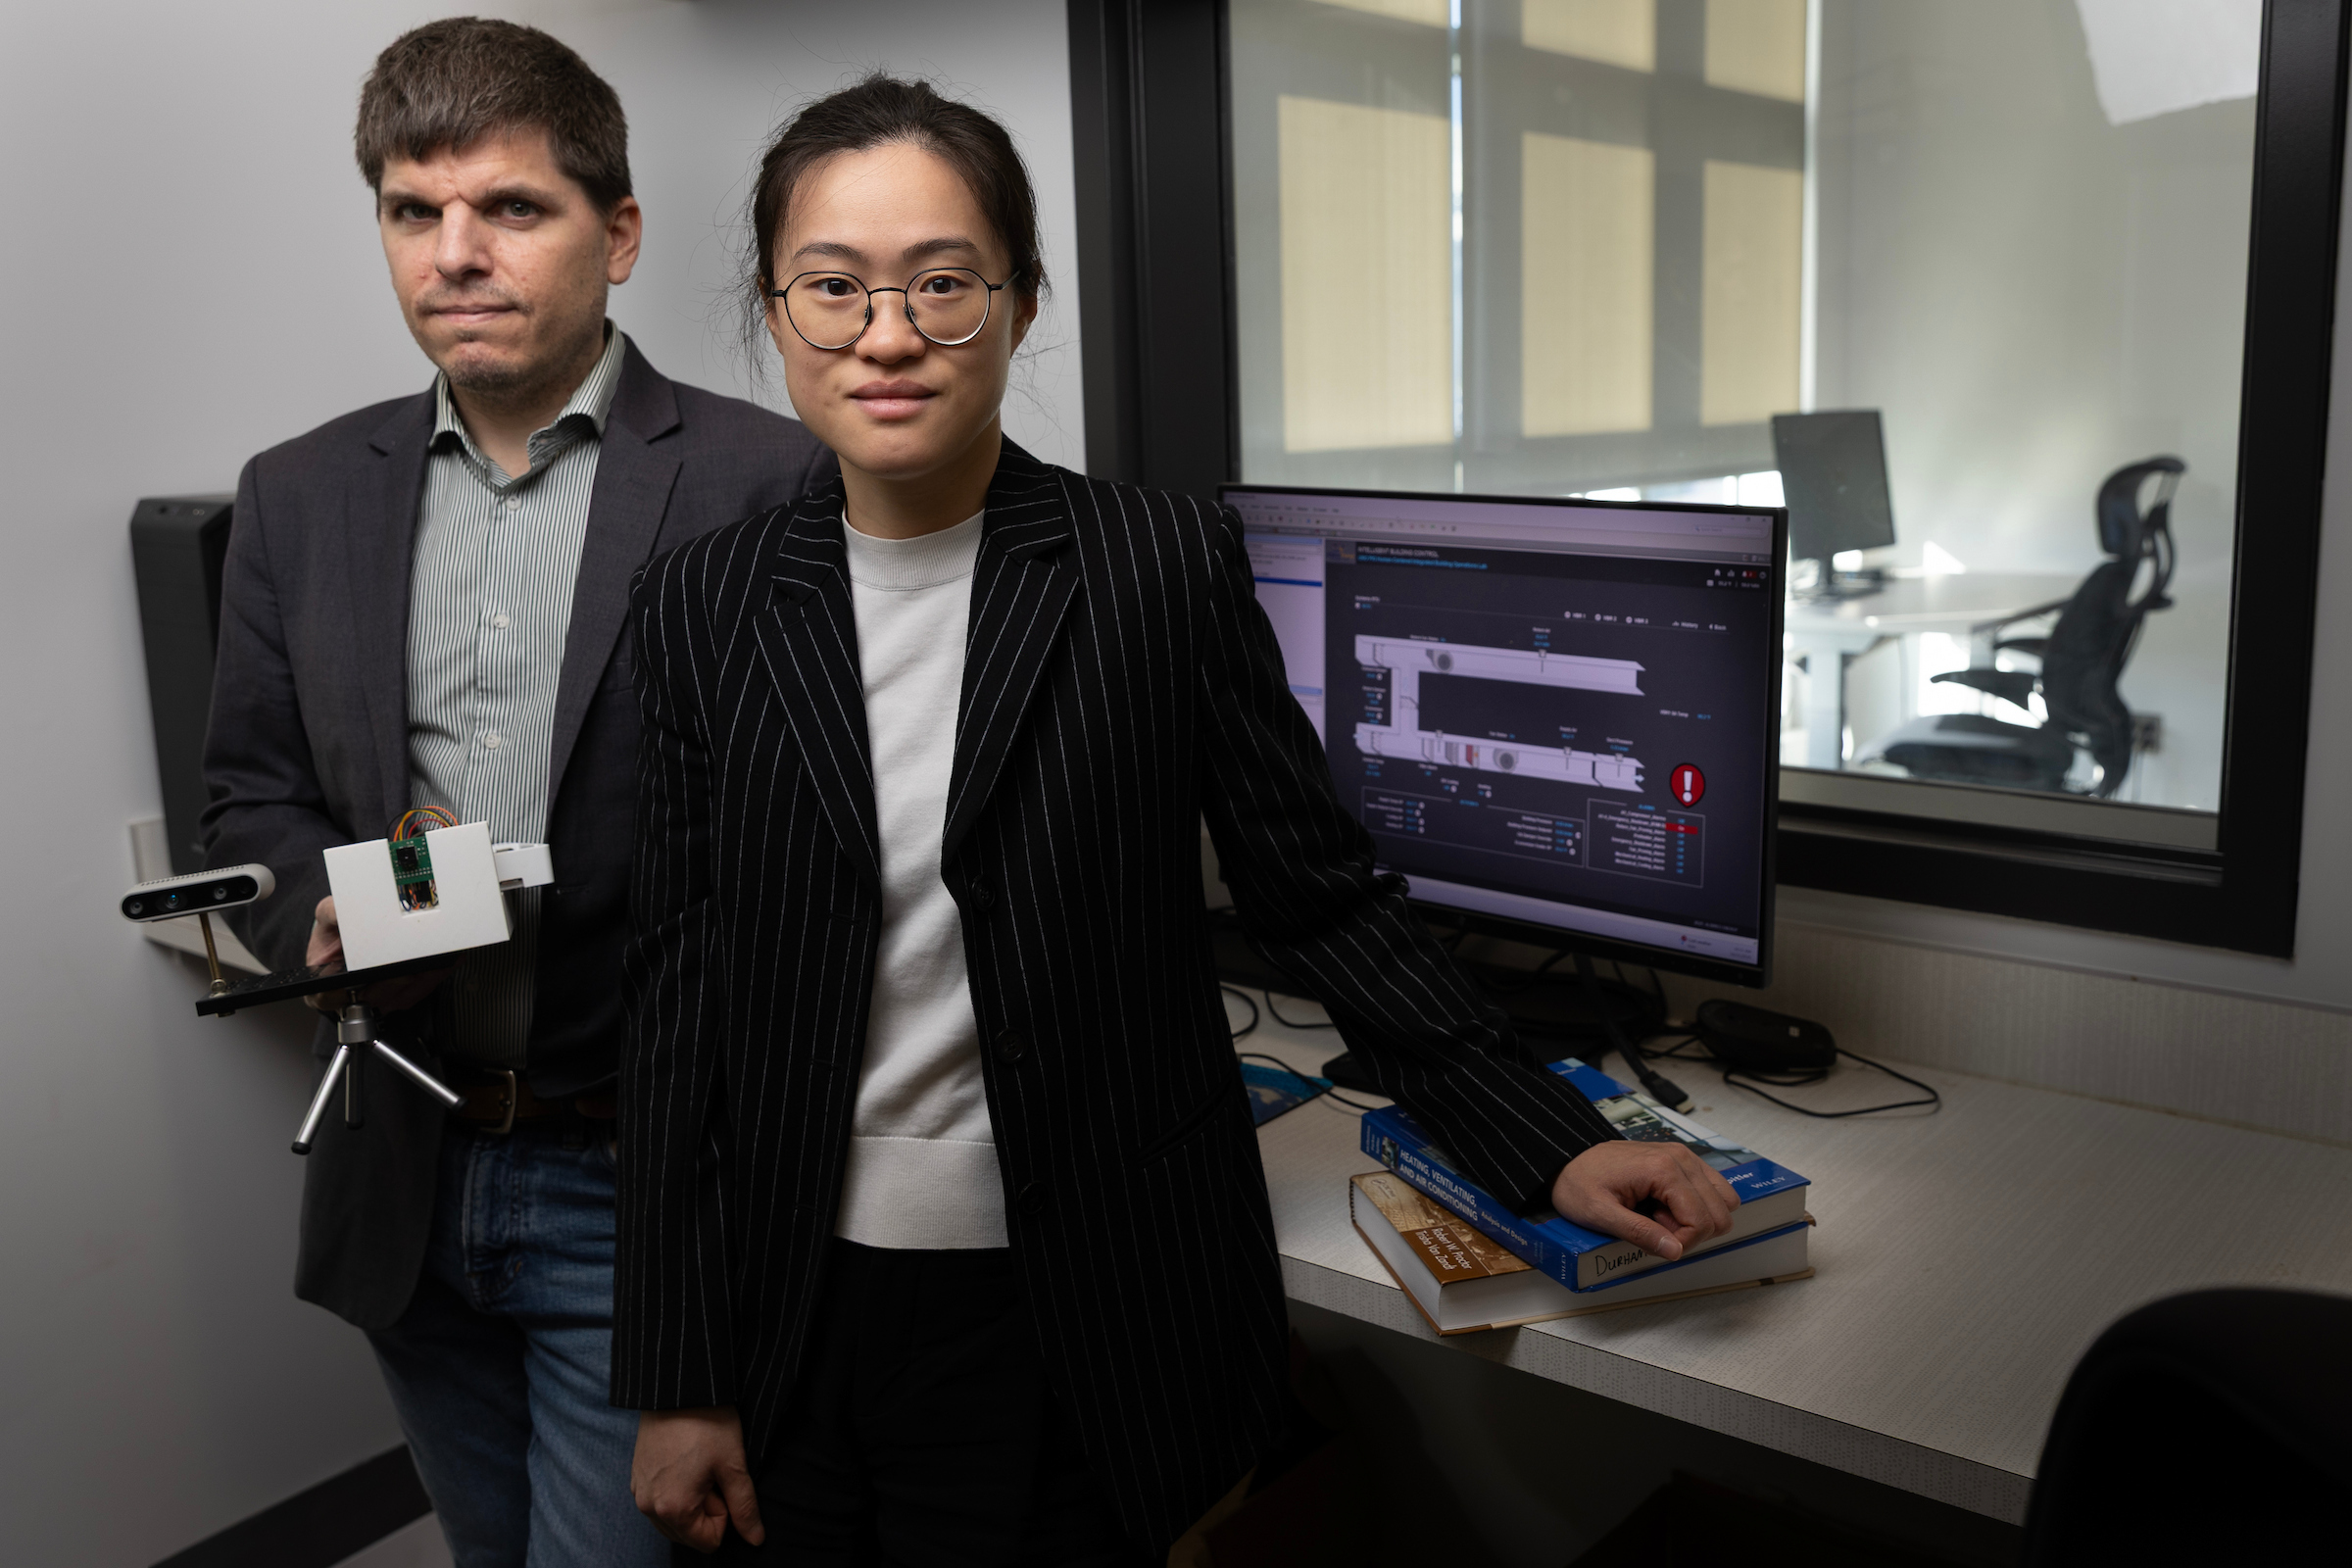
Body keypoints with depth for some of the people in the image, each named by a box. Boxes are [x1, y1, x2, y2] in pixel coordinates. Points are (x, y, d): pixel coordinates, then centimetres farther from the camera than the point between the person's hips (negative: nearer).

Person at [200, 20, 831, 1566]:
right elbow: (251, 796, 9)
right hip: (408, 1180, 6)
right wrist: (323, 921, -10)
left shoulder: (770, 484, -11)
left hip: (639, 1187, -5)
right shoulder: (304, 496, 6)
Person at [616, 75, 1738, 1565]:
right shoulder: (708, 604, 0)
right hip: (795, 1328, 3)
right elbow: (680, 992, 1)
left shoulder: (1162, 565, -7)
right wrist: (676, 1379, 2)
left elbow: (1326, 899, -1)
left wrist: (1555, 1143, -6)